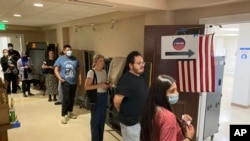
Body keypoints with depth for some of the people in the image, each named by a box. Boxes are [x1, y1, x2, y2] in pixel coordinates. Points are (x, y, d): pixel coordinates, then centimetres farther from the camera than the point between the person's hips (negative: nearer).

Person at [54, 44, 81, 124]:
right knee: (66, 98, -10)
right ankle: (63, 115, 0)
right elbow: (56, 70, -1)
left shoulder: (75, 59, 7)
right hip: (65, 82, -4)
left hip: (74, 82, 4)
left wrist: (79, 79, 5)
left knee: (72, 98, 13)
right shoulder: (60, 59, -1)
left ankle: (70, 112, 32)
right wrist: (60, 78, -15)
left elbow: (78, 70, 13)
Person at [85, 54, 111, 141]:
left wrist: (108, 85, -1)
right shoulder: (91, 72, -13)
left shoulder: (104, 71, 8)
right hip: (95, 97, -7)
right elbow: (86, 87, -19)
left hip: (104, 96, 7)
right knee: (95, 119, 3)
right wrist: (99, 85, -23)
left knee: (102, 118, 14)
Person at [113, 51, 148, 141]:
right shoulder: (126, 79, -24)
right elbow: (117, 100, -30)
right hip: (130, 121, -9)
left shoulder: (141, 77, 4)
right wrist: (121, 111, -12)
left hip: (142, 119, 9)